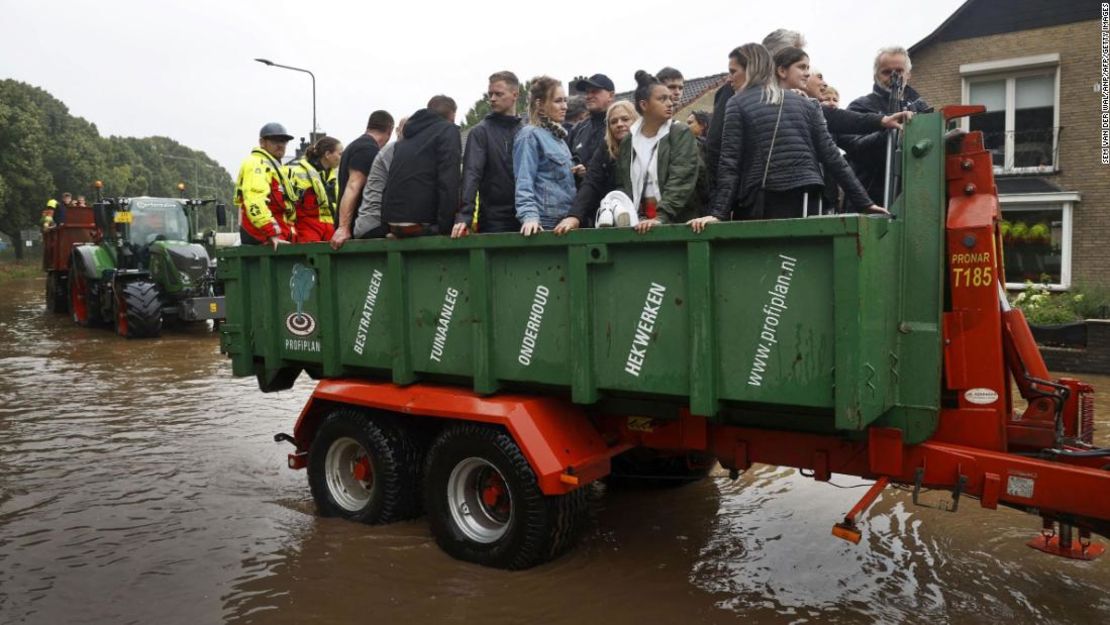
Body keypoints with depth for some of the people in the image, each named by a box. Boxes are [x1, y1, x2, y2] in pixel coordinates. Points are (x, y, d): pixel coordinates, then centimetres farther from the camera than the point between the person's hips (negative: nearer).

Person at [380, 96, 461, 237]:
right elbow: (449, 180, -12)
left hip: (393, 221, 8)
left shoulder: (409, 135, 25)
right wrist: (446, 226, -14)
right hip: (421, 222, -8)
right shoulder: (448, 130, 2)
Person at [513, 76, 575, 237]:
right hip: (544, 223, -8)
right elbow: (524, 182, -17)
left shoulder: (558, 136, 17)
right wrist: (529, 216, -28)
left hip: (566, 220, 8)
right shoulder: (530, 135, -7)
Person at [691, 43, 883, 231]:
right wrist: (865, 201, 11)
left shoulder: (737, 104, 2)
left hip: (761, 202, -4)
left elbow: (730, 163, -6)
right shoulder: (805, 103, 13)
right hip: (804, 200, 4)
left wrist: (718, 213, -10)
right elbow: (831, 156, 8)